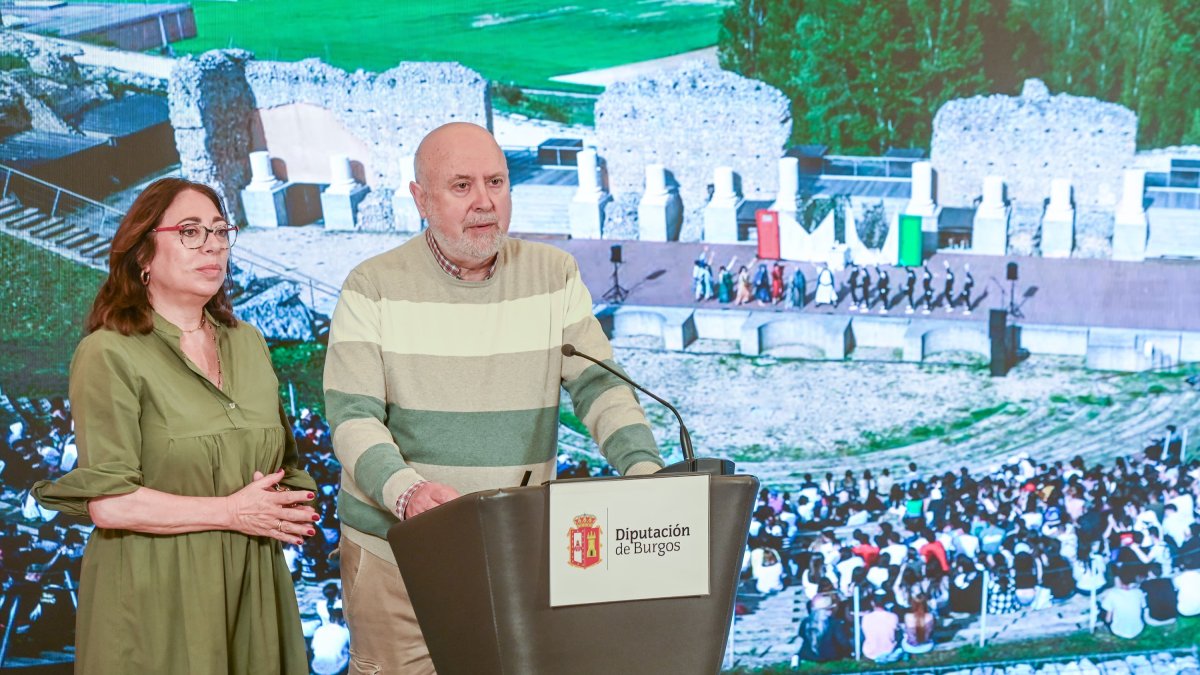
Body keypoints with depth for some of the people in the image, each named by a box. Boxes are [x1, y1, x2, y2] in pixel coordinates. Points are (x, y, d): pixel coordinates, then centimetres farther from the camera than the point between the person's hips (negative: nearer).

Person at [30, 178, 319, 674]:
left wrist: (285, 509, -5)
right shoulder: (109, 354, -9)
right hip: (158, 600, -6)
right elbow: (108, 502, -16)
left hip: (252, 590, 6)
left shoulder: (248, 344, 12)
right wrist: (233, 513, -13)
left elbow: (284, 465, 18)